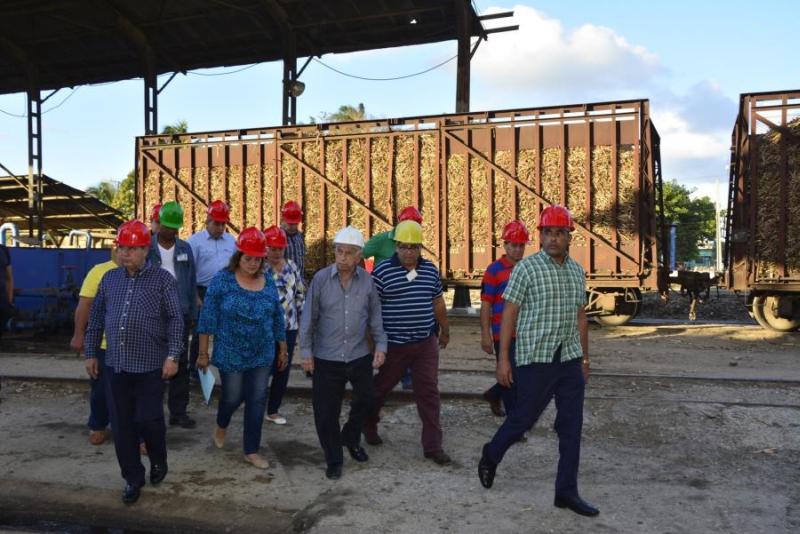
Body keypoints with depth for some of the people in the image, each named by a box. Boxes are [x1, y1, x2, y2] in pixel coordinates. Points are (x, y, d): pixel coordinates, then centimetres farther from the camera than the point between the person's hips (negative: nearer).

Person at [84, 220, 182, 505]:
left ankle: (158, 461, 30)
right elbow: (96, 318, 14)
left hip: (150, 366, -4)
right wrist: (91, 353, 12)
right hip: (115, 365, 4)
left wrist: (172, 356, -13)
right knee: (122, 425, 8)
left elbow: (175, 320, -7)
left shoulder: (163, 279, -5)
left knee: (148, 420, 0)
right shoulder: (109, 278, 9)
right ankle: (133, 477, 23)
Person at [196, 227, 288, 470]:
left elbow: (277, 318, 9)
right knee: (233, 397, 10)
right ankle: (221, 426, 44)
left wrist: (283, 350, 12)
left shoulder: (269, 283, 1)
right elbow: (208, 317, -9)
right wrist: (203, 352, -9)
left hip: (262, 355, 3)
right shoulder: (222, 279, -11)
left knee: (257, 401, 8)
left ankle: (252, 450, 23)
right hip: (231, 355, -3)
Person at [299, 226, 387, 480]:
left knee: (365, 399, 17)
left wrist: (380, 346, -3)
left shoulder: (368, 281, -4)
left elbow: (375, 316, 4)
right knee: (326, 412, 5)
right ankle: (333, 459, 26)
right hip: (327, 359, -2)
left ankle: (351, 438, 45)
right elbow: (308, 318, -4)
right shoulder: (321, 278, -8)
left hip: (360, 356, 2)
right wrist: (306, 351, -5)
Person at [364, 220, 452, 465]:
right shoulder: (383, 271, -10)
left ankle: (433, 445, 11)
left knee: (429, 392, 3)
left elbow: (438, 302, 16)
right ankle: (368, 424, 42)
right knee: (381, 387, 15)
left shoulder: (430, 269, 4)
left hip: (426, 343, 3)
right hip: (394, 344, -3)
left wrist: (445, 330, 24)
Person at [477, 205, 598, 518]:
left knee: (572, 426, 6)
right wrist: (503, 358, -11)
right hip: (536, 359, -5)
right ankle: (491, 456, 32)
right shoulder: (527, 267, -7)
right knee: (524, 418, 5)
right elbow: (509, 314, -7)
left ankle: (567, 492, 17)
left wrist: (585, 357, 16)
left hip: (570, 360, 6)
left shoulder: (577, 271, 11)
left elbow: (580, 316, 17)